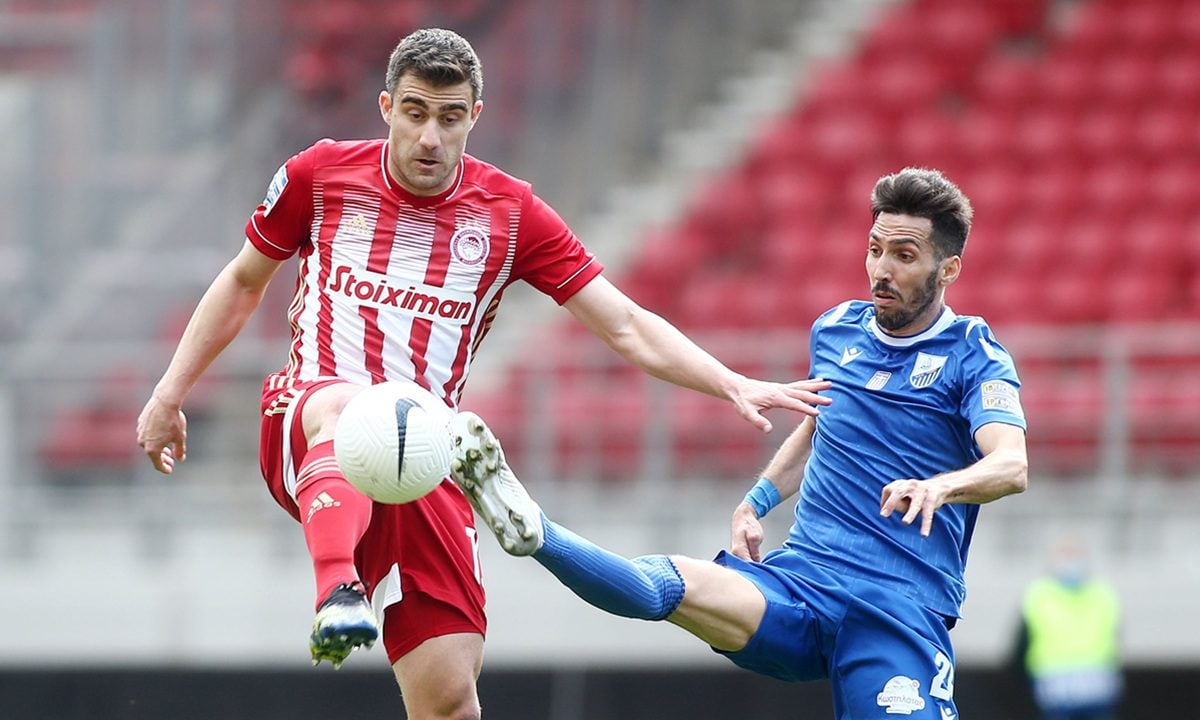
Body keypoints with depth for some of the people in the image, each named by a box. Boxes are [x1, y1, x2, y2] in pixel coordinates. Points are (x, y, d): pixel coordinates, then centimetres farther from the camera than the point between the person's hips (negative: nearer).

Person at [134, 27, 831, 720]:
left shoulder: (510, 211, 4)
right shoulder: (322, 174, 4)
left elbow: (627, 327, 4)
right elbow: (243, 283, 20)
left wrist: (734, 385, -8)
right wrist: (169, 394, 18)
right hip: (300, 428, -2)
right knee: (340, 404, -41)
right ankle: (338, 600, -66)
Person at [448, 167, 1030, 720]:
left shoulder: (974, 356, -1)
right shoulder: (835, 331, 15)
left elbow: (1011, 465, -19)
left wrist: (938, 485, -39)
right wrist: (757, 501, 18)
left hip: (901, 614, -3)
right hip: (799, 581, 3)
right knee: (675, 584, -27)